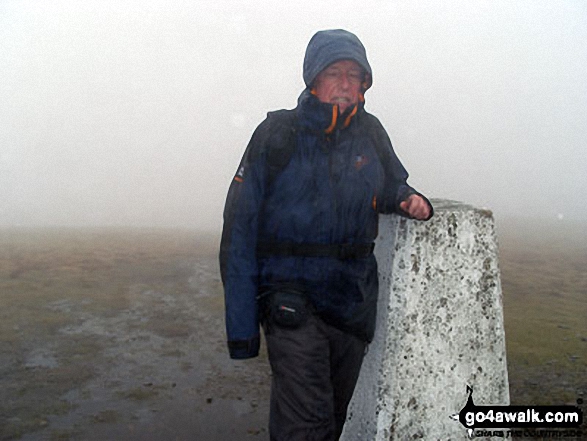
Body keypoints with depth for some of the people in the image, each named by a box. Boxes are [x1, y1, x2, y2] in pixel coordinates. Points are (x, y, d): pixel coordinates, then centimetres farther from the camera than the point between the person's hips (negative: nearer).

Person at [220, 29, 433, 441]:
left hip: (355, 301, 5)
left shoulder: (371, 133, 4)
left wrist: (410, 199, -5)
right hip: (292, 303, -4)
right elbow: (240, 232, -9)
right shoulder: (278, 134, -8)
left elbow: (391, 187, 22)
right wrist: (242, 329, -12)